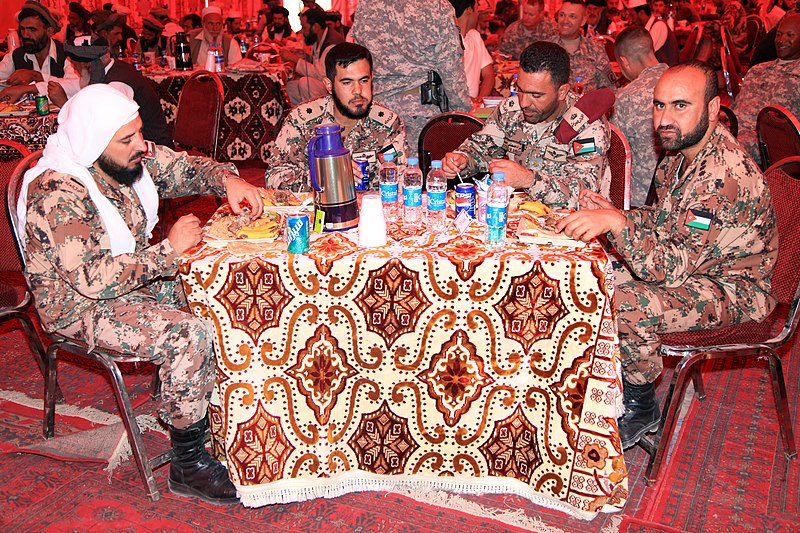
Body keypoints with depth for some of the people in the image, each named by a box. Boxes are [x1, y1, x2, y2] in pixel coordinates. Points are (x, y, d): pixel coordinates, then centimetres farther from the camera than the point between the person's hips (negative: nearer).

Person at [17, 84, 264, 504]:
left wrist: (228, 180, -14)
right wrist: (169, 249, -26)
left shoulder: (130, 156, -5)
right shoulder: (59, 193, -28)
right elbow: (94, 279, -32)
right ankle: (188, 463, -10)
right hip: (81, 304, -9)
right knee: (186, 336, -28)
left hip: (135, 276, 9)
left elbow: (184, 167, 8)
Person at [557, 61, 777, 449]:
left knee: (626, 306, -30)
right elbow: (663, 220, 13)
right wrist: (610, 211, -4)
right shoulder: (681, 151, -2)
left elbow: (671, 267, -33)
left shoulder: (727, 175, -31)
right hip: (690, 266, 9)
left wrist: (616, 223, -41)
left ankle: (640, 407, -2)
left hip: (732, 291, -9)